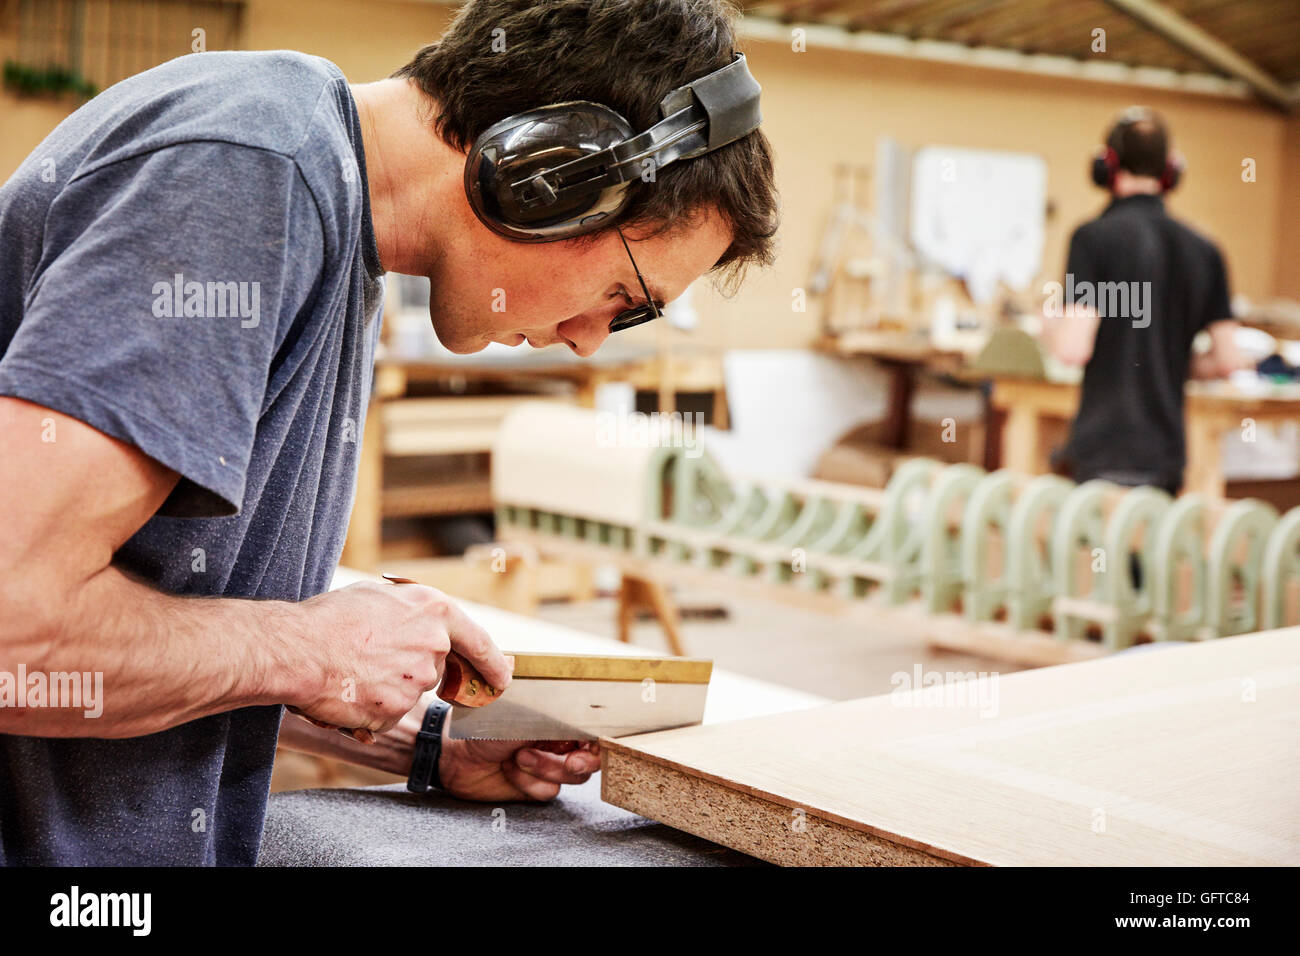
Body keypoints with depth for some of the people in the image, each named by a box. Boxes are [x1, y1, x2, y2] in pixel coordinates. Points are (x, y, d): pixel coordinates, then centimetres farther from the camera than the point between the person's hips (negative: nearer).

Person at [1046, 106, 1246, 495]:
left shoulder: (1094, 237, -8)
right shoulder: (1203, 250, 8)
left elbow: (1074, 349, -15)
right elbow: (1228, 360, 7)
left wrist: (1050, 327, 6)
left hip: (1103, 452, -5)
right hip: (1167, 455, 5)